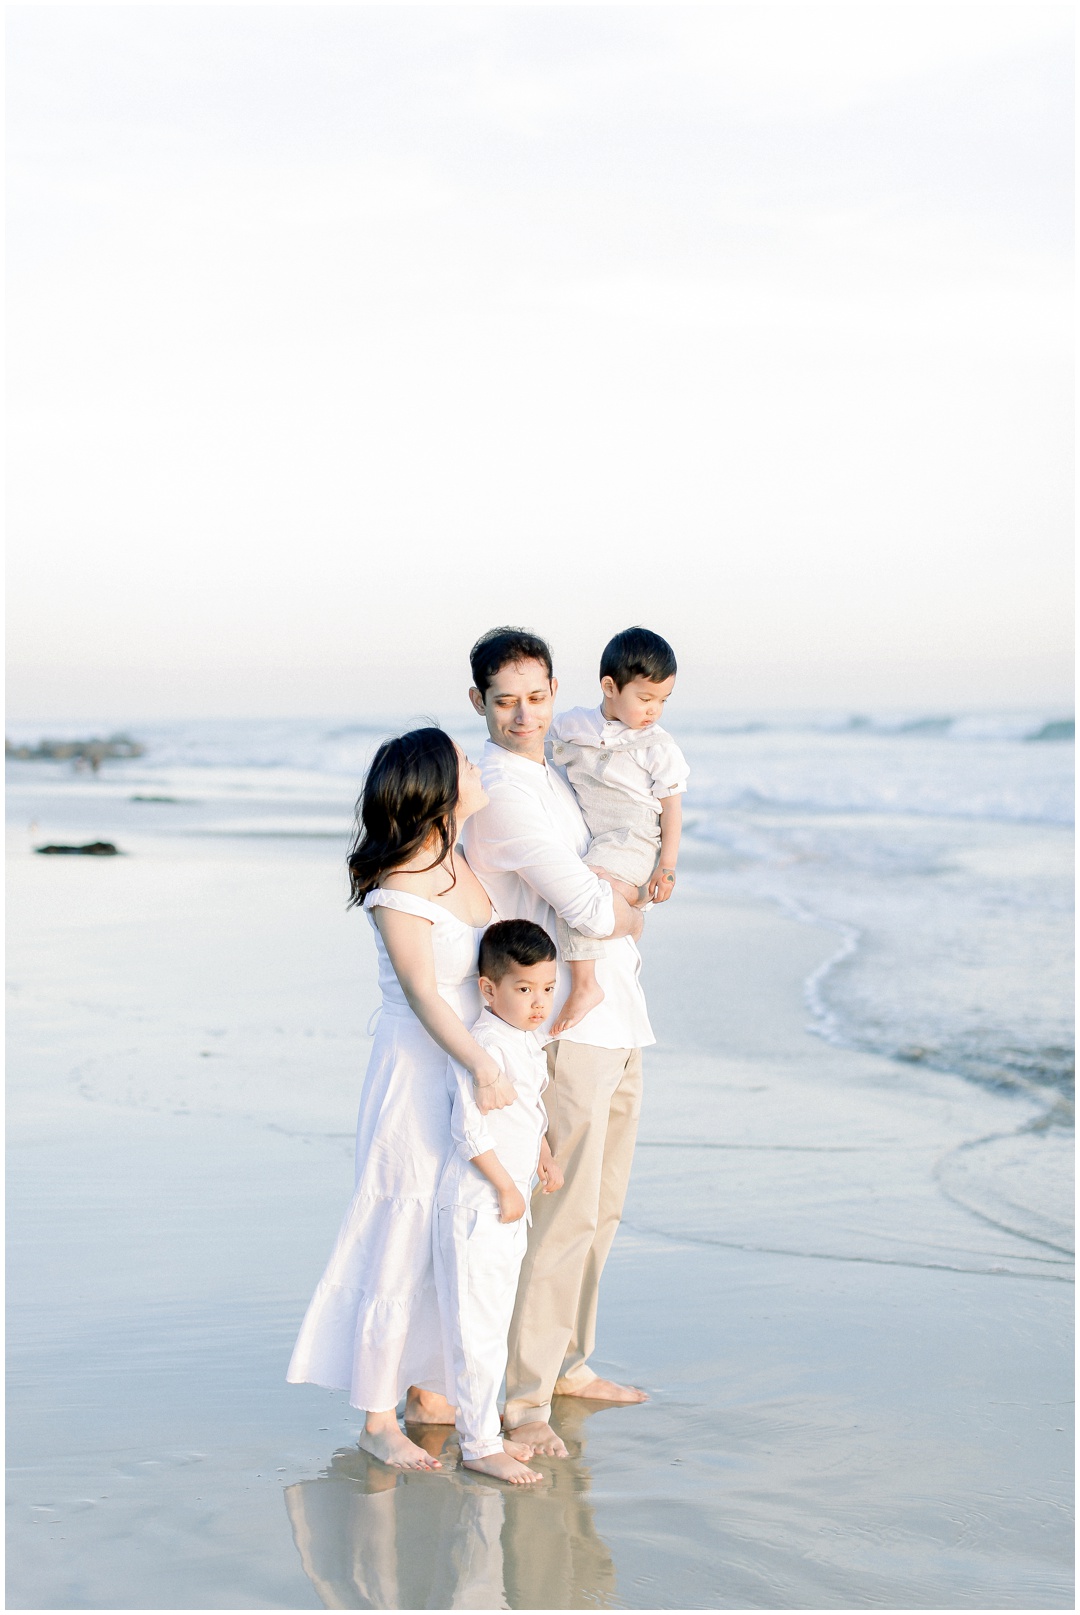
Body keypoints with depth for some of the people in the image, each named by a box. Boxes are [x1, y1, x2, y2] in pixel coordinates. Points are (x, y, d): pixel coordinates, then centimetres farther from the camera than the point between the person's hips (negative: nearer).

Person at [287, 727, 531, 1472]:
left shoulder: (457, 858, 5)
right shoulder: (399, 887, -20)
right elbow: (422, 995, -23)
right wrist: (483, 1065, -31)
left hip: (470, 1066, 9)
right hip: (418, 1072, -9)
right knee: (406, 1236, -2)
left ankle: (427, 1390, 29)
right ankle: (379, 1420, 7)